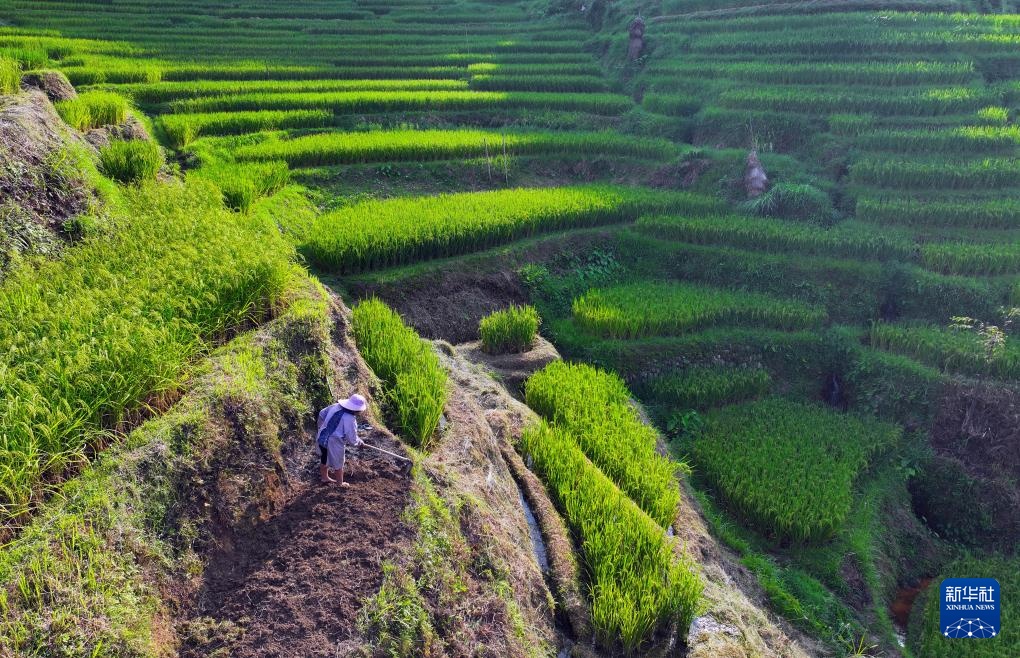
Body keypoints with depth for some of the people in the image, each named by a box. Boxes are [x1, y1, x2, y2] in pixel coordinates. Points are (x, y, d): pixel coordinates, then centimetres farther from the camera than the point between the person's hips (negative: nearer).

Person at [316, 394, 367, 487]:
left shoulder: (336, 406, -4)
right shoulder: (350, 420, -24)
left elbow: (322, 414, 11)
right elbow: (352, 440, -17)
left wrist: (321, 427, 26)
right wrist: (359, 441, 5)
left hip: (321, 438, 7)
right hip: (334, 443, -7)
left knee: (324, 460, 28)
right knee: (338, 464, 18)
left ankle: (324, 477, 51)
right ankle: (341, 483, 37)